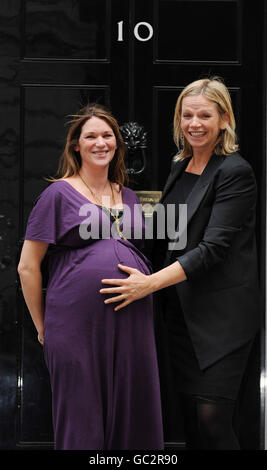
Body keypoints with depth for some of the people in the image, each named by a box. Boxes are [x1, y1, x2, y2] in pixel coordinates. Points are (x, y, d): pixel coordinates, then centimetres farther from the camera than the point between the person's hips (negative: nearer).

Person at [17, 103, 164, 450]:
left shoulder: (128, 197, 15)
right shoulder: (59, 194, -1)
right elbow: (27, 267, -1)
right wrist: (43, 327, 1)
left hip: (132, 326, 5)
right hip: (78, 327, -5)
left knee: (131, 418, 10)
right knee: (82, 425, 4)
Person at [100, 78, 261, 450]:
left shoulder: (235, 172, -12)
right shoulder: (179, 168, 13)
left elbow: (213, 247, -19)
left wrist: (151, 283, -21)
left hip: (221, 310, -7)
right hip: (180, 307, 7)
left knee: (212, 417, -10)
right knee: (191, 413, 9)